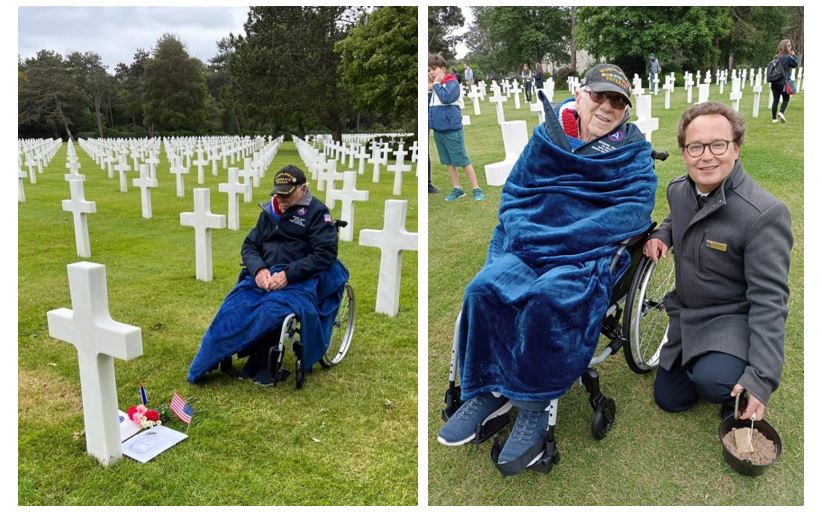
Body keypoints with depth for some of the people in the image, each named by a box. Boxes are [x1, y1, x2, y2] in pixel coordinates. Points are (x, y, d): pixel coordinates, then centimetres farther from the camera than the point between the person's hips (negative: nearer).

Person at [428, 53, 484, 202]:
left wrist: (437, 84, -13)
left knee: (463, 161, -2)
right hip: (438, 130, 7)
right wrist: (428, 89, -2)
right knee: (449, 162, 13)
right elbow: (425, 105, 9)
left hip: (451, 129, -7)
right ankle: (457, 189, 23)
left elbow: (446, 98, -26)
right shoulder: (431, 86, 10)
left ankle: (476, 189, 6)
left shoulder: (452, 83, -9)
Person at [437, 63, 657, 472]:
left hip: (591, 255, -3)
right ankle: (484, 392, -8)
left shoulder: (633, 151, 7)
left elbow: (636, 210, -8)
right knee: (484, 287, -26)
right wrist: (522, 231, -6)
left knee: (546, 298, -35)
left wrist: (563, 237, -18)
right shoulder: (547, 136, 14)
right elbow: (514, 191, 17)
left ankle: (534, 410, -17)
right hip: (529, 246, 3)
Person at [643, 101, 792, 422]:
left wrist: (762, 377, -33)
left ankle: (735, 397, 0)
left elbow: (768, 300, -27)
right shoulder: (678, 190, -7)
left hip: (732, 319, -6)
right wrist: (661, 235, -5)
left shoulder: (764, 214, -28)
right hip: (685, 312, 6)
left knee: (712, 380, -36)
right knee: (670, 399, 15)